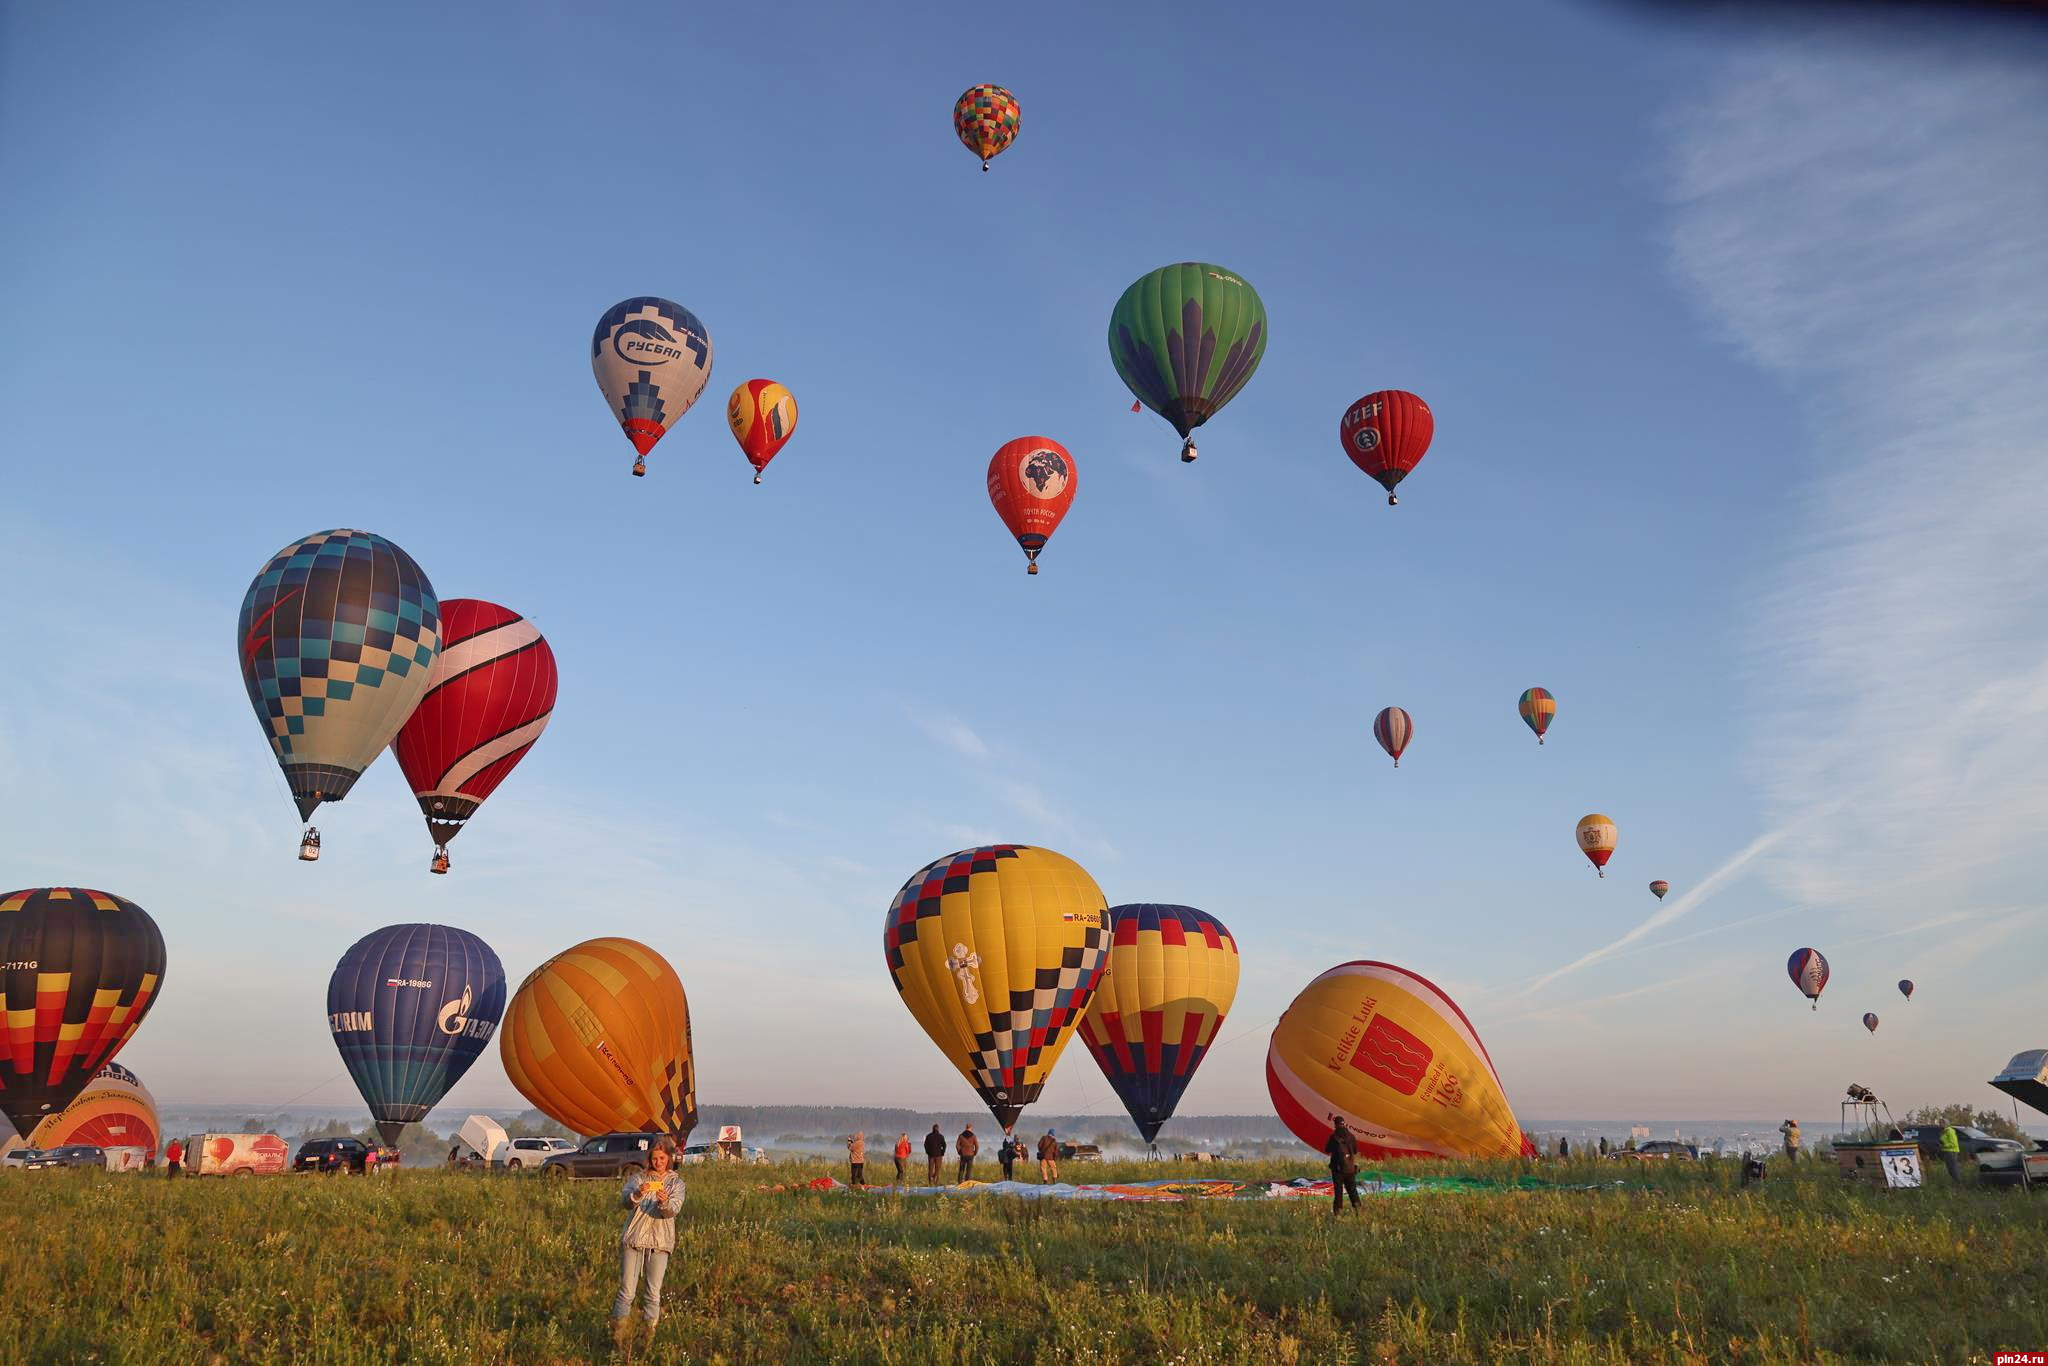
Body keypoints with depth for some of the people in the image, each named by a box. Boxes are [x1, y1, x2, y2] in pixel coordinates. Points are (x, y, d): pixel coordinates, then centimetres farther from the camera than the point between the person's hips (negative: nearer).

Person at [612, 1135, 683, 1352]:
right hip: (633, 1239, 0)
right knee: (626, 1291, -2)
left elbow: (673, 1210, -11)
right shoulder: (638, 1178, 7)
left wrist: (665, 1202, -34)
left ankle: (649, 1339, 8)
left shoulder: (675, 1182, 6)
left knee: (654, 1293, 1)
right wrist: (637, 1194, -32)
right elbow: (624, 1201, -10)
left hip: (659, 1243, 0)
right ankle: (618, 1339, 4)